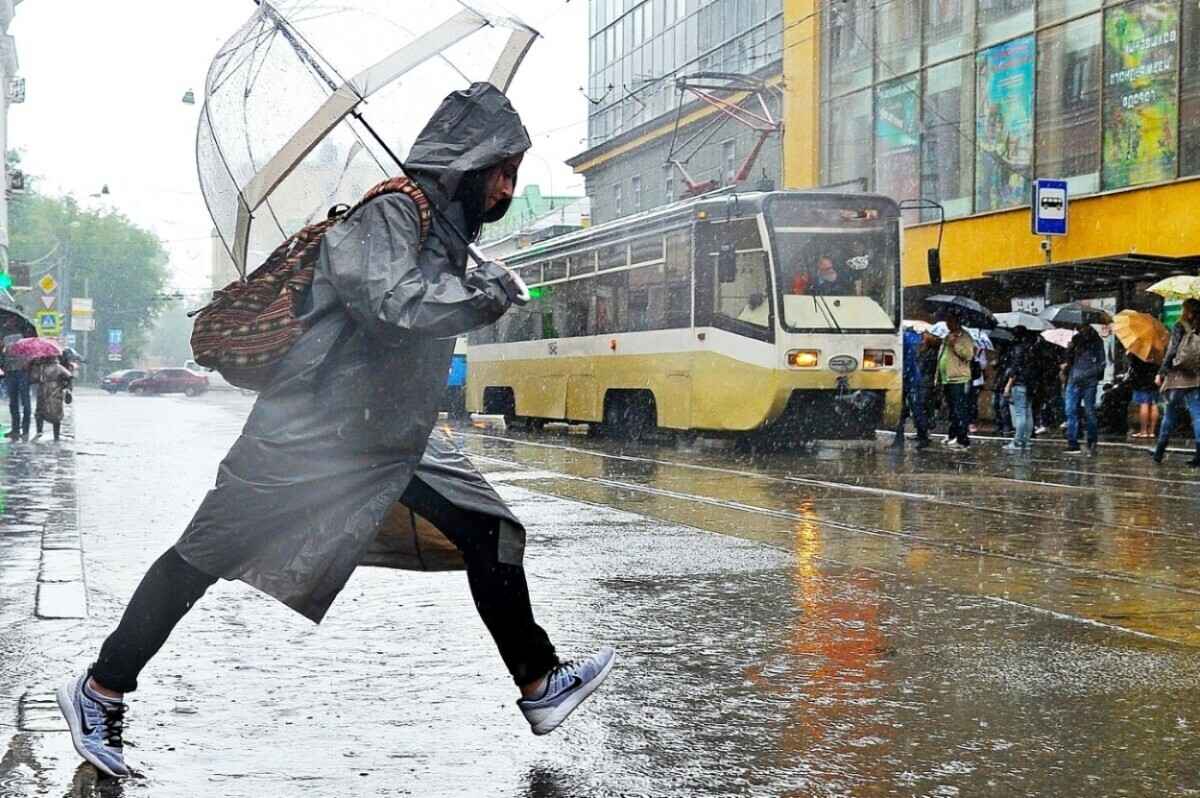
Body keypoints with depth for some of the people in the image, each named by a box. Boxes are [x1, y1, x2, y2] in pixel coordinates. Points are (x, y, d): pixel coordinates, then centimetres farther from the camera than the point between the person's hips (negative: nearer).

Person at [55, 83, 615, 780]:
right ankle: (102, 691, 13)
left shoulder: (447, 226, 10)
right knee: (205, 558, 0)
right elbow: (392, 302, -33)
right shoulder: (390, 211, -18)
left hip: (397, 436, 9)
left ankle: (540, 687, 12)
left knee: (490, 532, 4)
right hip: (313, 432, -9)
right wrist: (488, 294, -23)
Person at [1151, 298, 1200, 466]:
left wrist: (1161, 373, -6)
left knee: (1169, 415, 9)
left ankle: (1159, 452, 15)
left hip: (1177, 377, -3)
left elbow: (1172, 351, -10)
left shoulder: (1179, 328, -5)